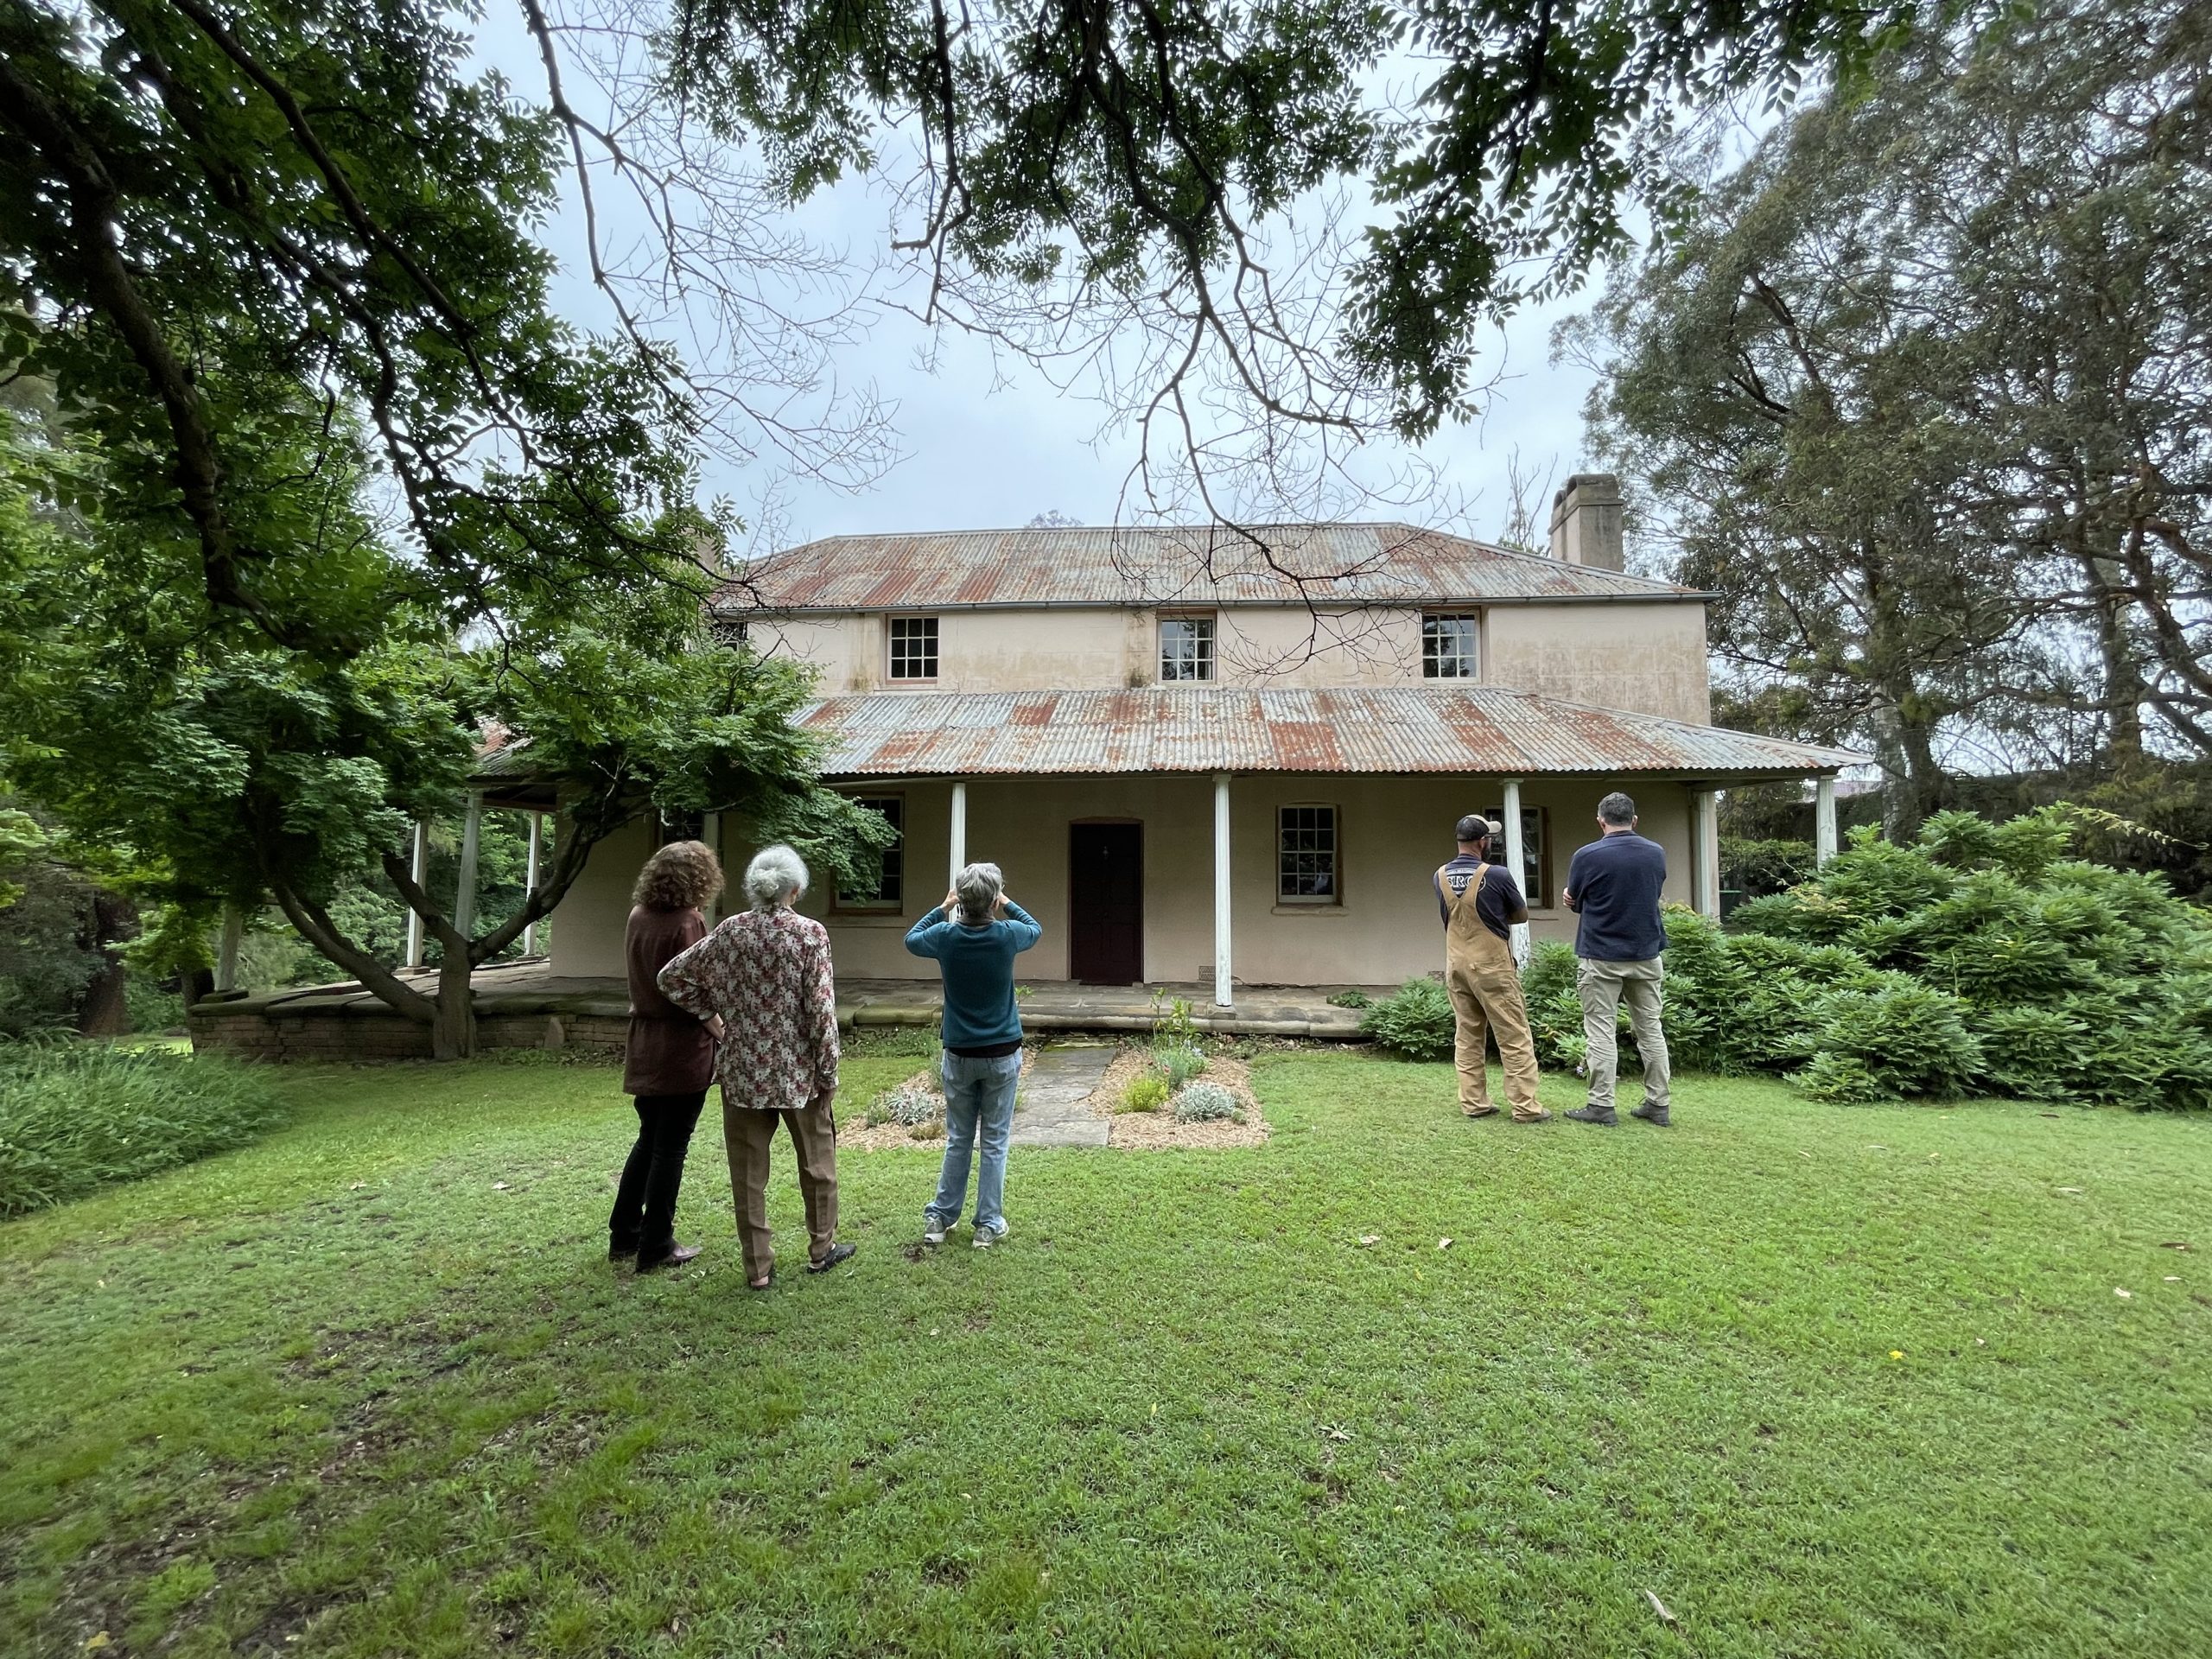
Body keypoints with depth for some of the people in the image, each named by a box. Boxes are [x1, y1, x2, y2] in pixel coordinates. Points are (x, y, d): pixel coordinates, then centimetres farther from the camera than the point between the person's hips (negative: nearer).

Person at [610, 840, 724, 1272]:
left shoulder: (638, 916, 4)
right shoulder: (687, 922, -19)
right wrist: (728, 1037, -11)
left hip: (644, 1047, 7)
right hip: (683, 1050, -7)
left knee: (648, 1140, 20)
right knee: (670, 1148, 5)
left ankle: (623, 1236, 29)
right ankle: (656, 1248, 15)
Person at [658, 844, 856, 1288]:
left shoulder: (730, 931, -2)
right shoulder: (810, 933, -13)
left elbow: (672, 978, 5)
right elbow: (821, 1009, -14)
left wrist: (710, 1011, 13)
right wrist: (829, 1071, -6)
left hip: (743, 1071, 3)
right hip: (798, 1071, -2)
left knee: (748, 1172, 12)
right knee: (817, 1163, 17)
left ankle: (758, 1268, 20)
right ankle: (821, 1250, 31)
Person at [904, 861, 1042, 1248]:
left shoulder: (945, 936, -10)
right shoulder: (1007, 936, -13)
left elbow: (912, 938, 14)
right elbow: (1036, 930, 12)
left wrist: (943, 908, 15)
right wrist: (1006, 904, 16)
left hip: (959, 1056, 2)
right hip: (1002, 1055, -1)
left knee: (958, 1140, 15)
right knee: (995, 1142, 8)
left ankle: (939, 1219, 23)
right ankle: (988, 1225, 16)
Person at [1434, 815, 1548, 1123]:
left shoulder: (1441, 877, 0)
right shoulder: (1496, 876, -14)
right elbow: (1522, 915, 1)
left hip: (1456, 964, 5)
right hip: (1492, 965, -5)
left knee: (1466, 1036, 10)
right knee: (1514, 1038, 2)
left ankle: (1474, 1103, 13)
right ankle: (1525, 1107, 4)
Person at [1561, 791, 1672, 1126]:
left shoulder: (1587, 856, -13)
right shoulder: (1657, 853, 1)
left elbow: (1573, 903, 0)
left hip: (1602, 958, -4)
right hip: (1647, 956, 4)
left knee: (1602, 1032, 1)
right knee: (1651, 1030, 12)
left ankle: (1601, 1105, 2)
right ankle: (1658, 1104, 16)